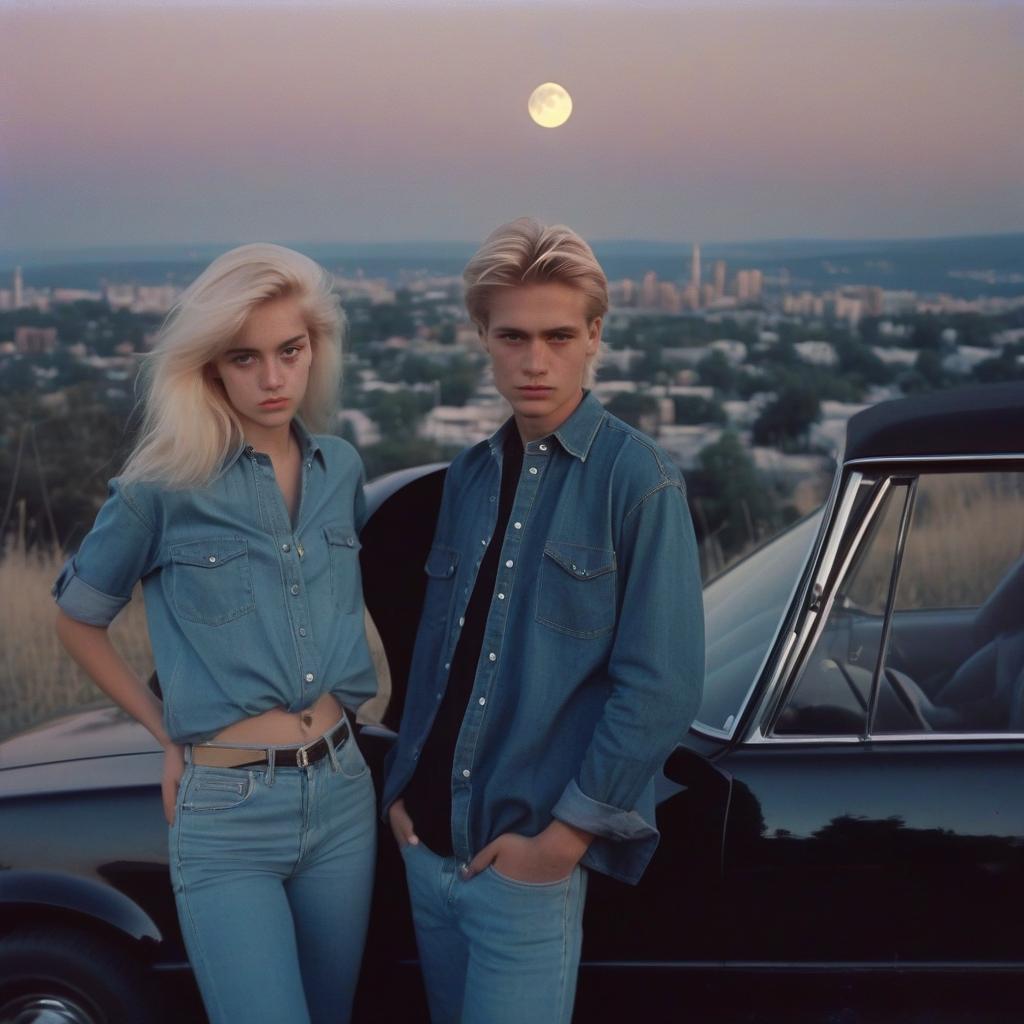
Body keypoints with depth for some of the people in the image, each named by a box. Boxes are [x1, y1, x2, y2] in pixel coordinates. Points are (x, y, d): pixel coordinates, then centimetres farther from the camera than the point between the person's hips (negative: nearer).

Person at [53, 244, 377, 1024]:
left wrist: (339, 714, 10)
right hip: (226, 812, -4)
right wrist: (168, 733, 1)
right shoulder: (165, 488, -8)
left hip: (343, 793, 5)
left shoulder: (341, 469, 5)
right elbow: (78, 622, 4)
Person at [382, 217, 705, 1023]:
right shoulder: (470, 474, 7)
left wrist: (564, 835, -15)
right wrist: (403, 785, 8)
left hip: (527, 857, -6)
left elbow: (662, 686, -16)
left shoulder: (638, 479, -11)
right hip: (427, 843, 6)